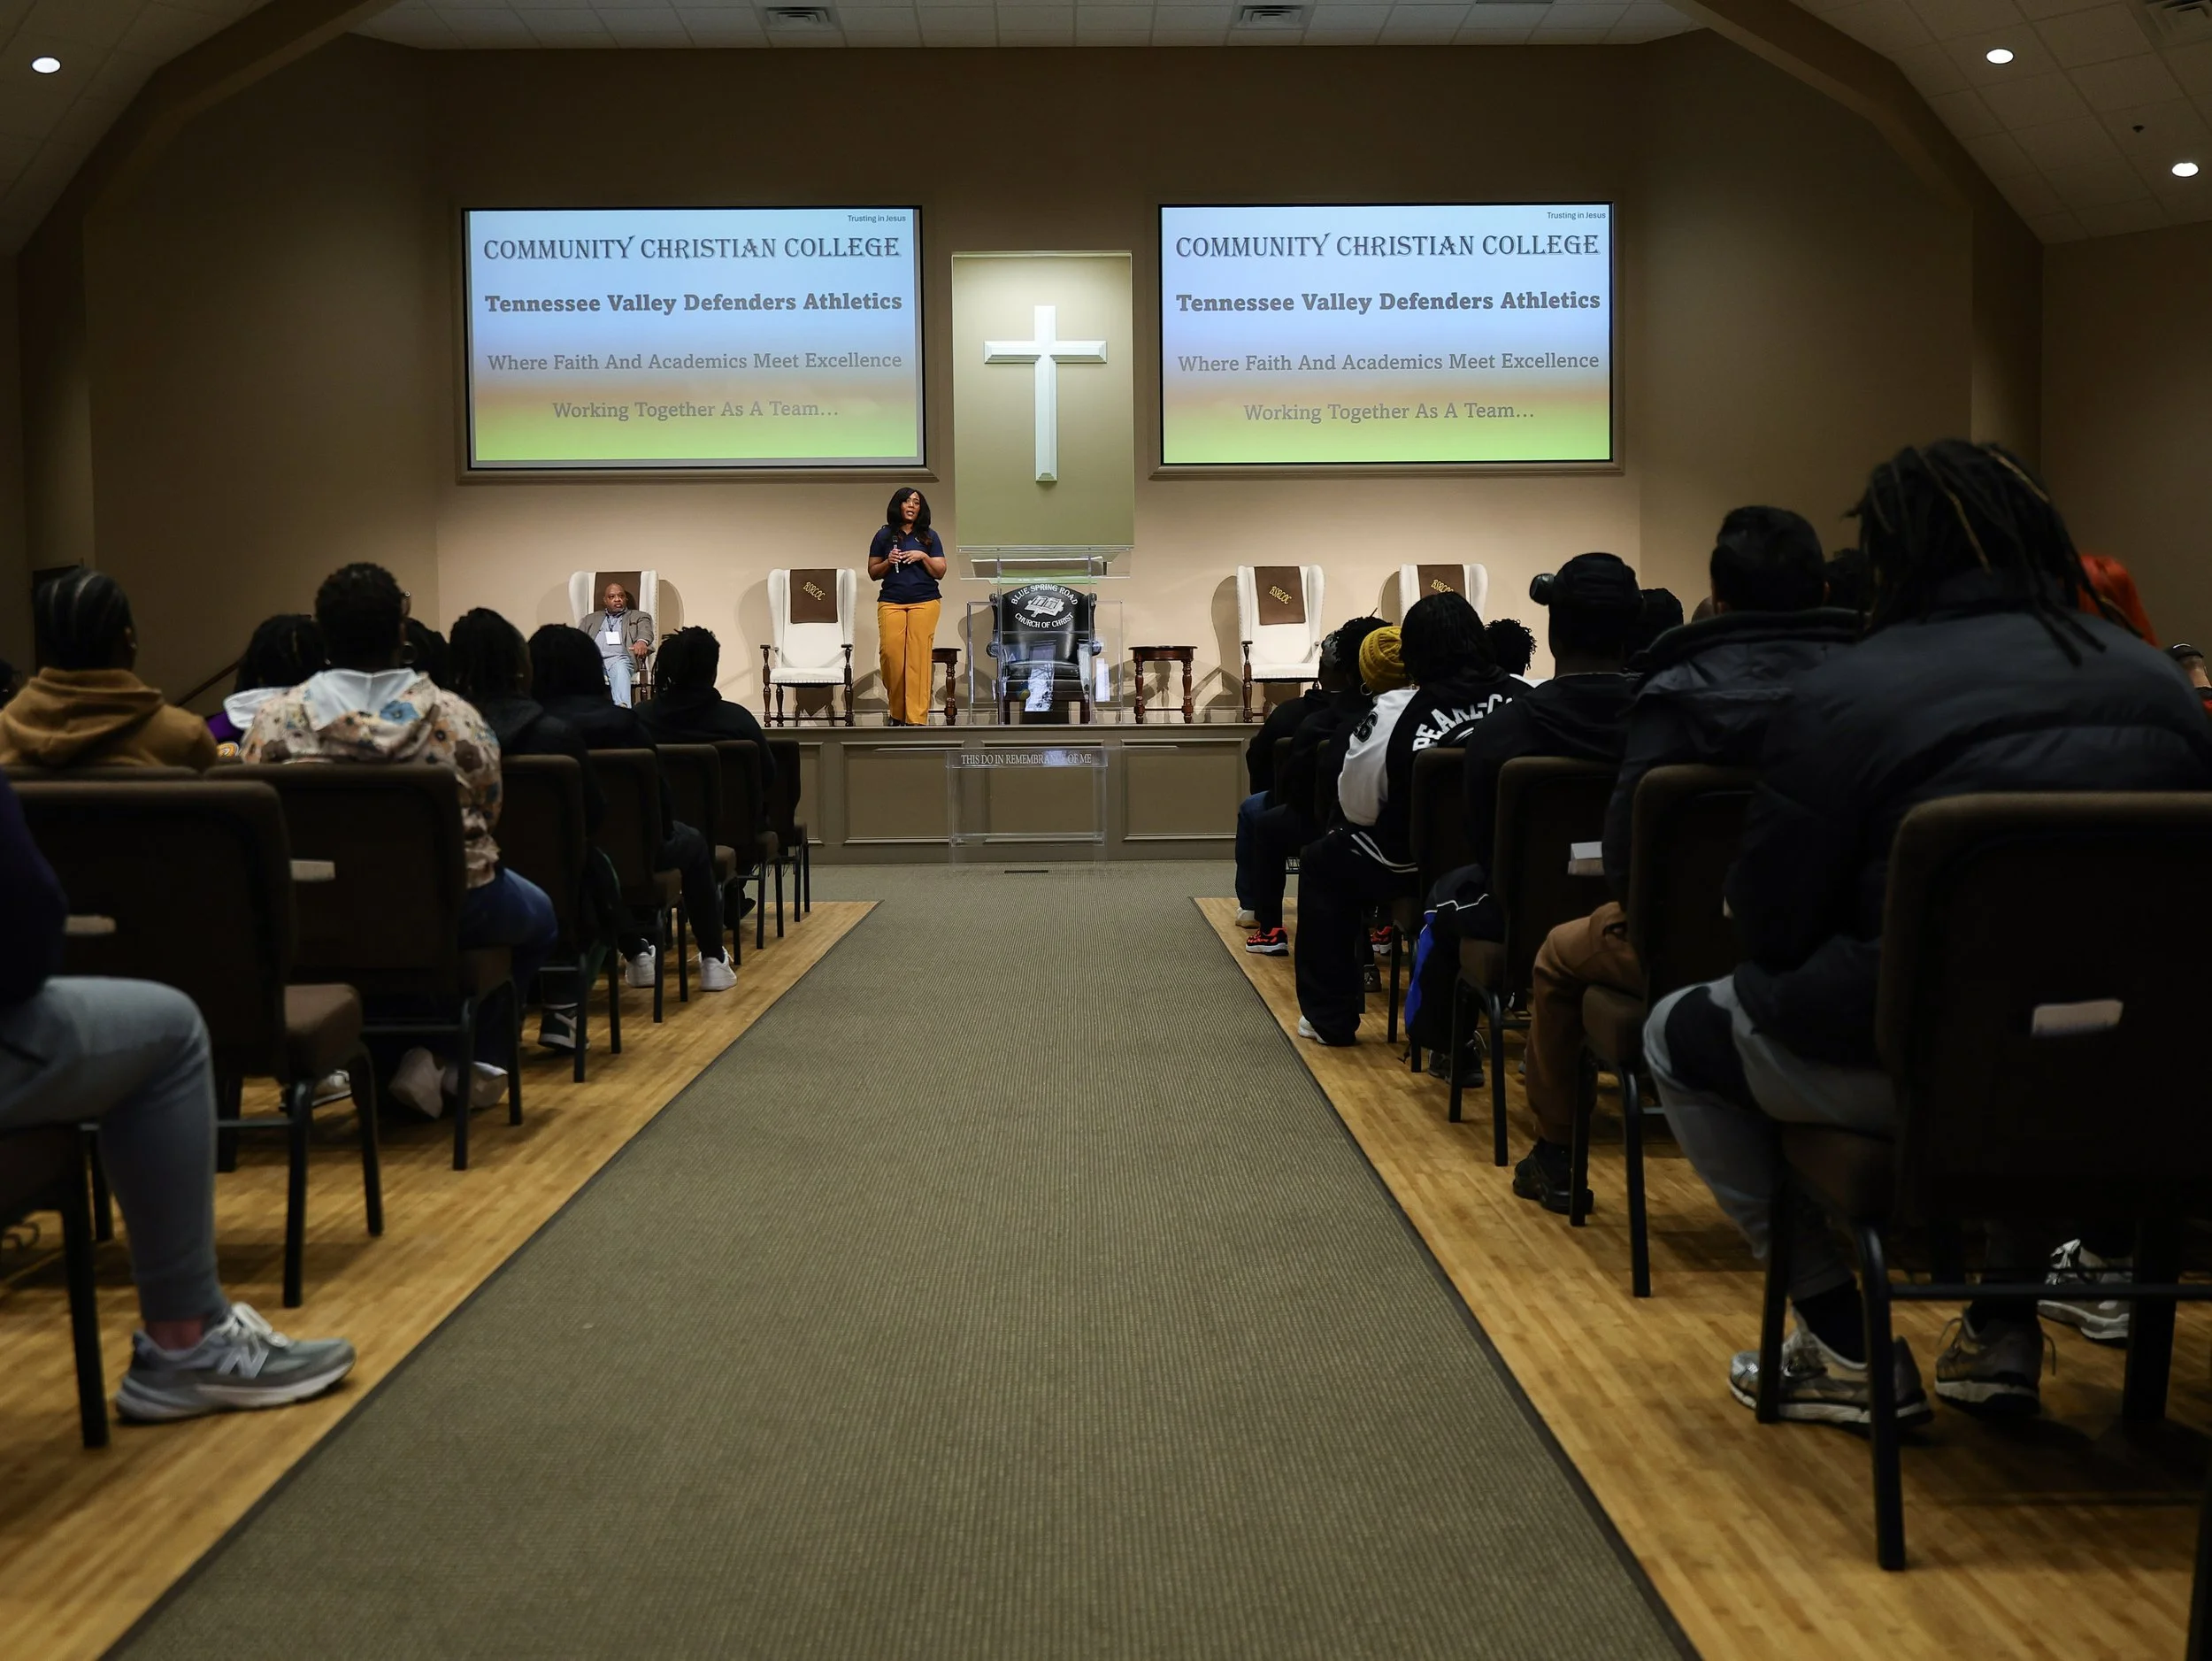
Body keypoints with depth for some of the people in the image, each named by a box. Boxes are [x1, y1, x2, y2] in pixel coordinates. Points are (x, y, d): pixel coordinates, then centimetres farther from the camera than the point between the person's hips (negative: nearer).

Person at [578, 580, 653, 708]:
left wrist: (642, 642, -22)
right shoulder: (591, 619, 33)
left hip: (620, 658, -2)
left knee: (620, 667, -39)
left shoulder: (639, 617, 25)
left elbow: (646, 633, 5)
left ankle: (623, 709, -65)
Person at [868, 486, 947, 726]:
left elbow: (940, 572, 10)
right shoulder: (884, 535, 12)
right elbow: (873, 573, 14)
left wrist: (923, 557, -6)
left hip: (924, 602, -1)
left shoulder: (929, 536, 12)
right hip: (891, 603, 1)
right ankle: (897, 714, 4)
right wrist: (888, 562, -4)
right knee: (891, 655, -11)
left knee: (918, 657, -10)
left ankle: (916, 719, -11)